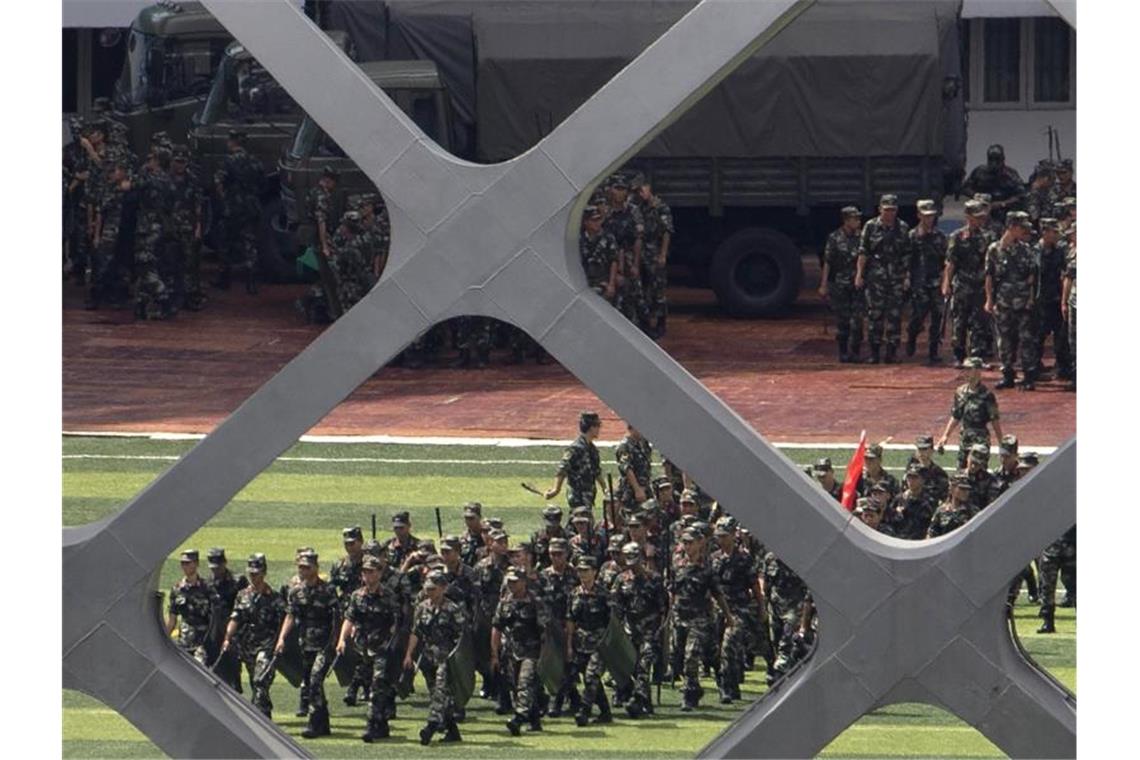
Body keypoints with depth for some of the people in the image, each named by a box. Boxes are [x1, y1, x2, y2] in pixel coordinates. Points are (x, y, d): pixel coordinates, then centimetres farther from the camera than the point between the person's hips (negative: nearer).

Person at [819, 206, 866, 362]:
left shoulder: (861, 237, 7)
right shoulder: (834, 238, -2)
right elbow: (827, 263, -1)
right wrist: (823, 285, -5)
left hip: (858, 283, 2)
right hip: (839, 284, -2)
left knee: (857, 319, -5)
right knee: (842, 320, 1)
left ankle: (854, 352, 2)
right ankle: (843, 353, 10)